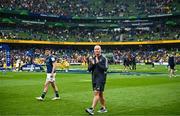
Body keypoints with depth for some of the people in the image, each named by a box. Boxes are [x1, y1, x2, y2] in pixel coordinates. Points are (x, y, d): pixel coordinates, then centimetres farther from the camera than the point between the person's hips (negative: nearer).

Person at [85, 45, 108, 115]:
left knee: (96, 93, -14)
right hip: (94, 78, 6)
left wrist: (98, 63, -21)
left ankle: (92, 109, -20)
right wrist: (92, 64, -11)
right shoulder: (92, 59, 12)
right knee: (100, 94, 14)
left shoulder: (103, 59, -5)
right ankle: (104, 108, 25)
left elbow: (105, 69, -14)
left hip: (101, 78, -6)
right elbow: (89, 69, 7)